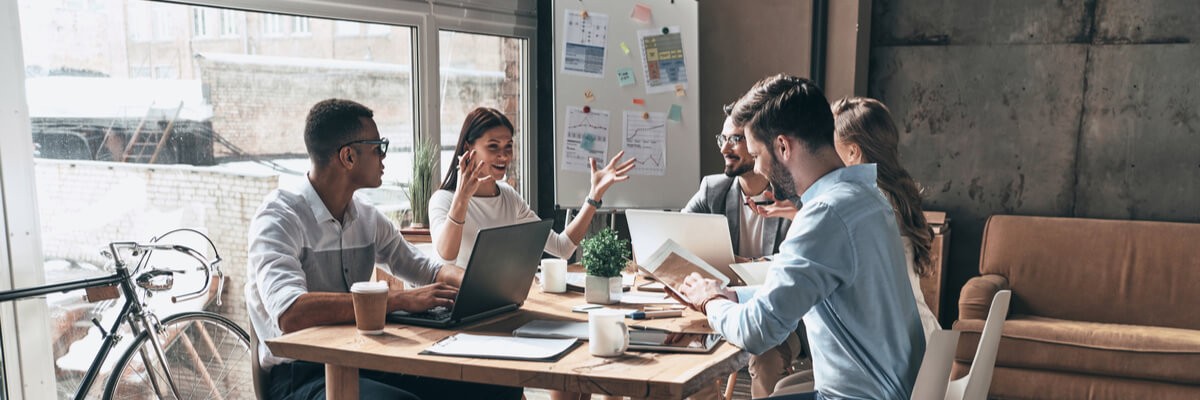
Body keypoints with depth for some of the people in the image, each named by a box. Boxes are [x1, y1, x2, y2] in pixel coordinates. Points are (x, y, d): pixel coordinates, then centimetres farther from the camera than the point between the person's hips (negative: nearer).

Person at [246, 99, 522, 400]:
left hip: (365, 359, 6)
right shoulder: (279, 217, -13)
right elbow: (290, 315, -29)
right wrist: (399, 299, -29)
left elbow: (426, 270, 20)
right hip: (301, 374, -6)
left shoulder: (367, 217, 9)